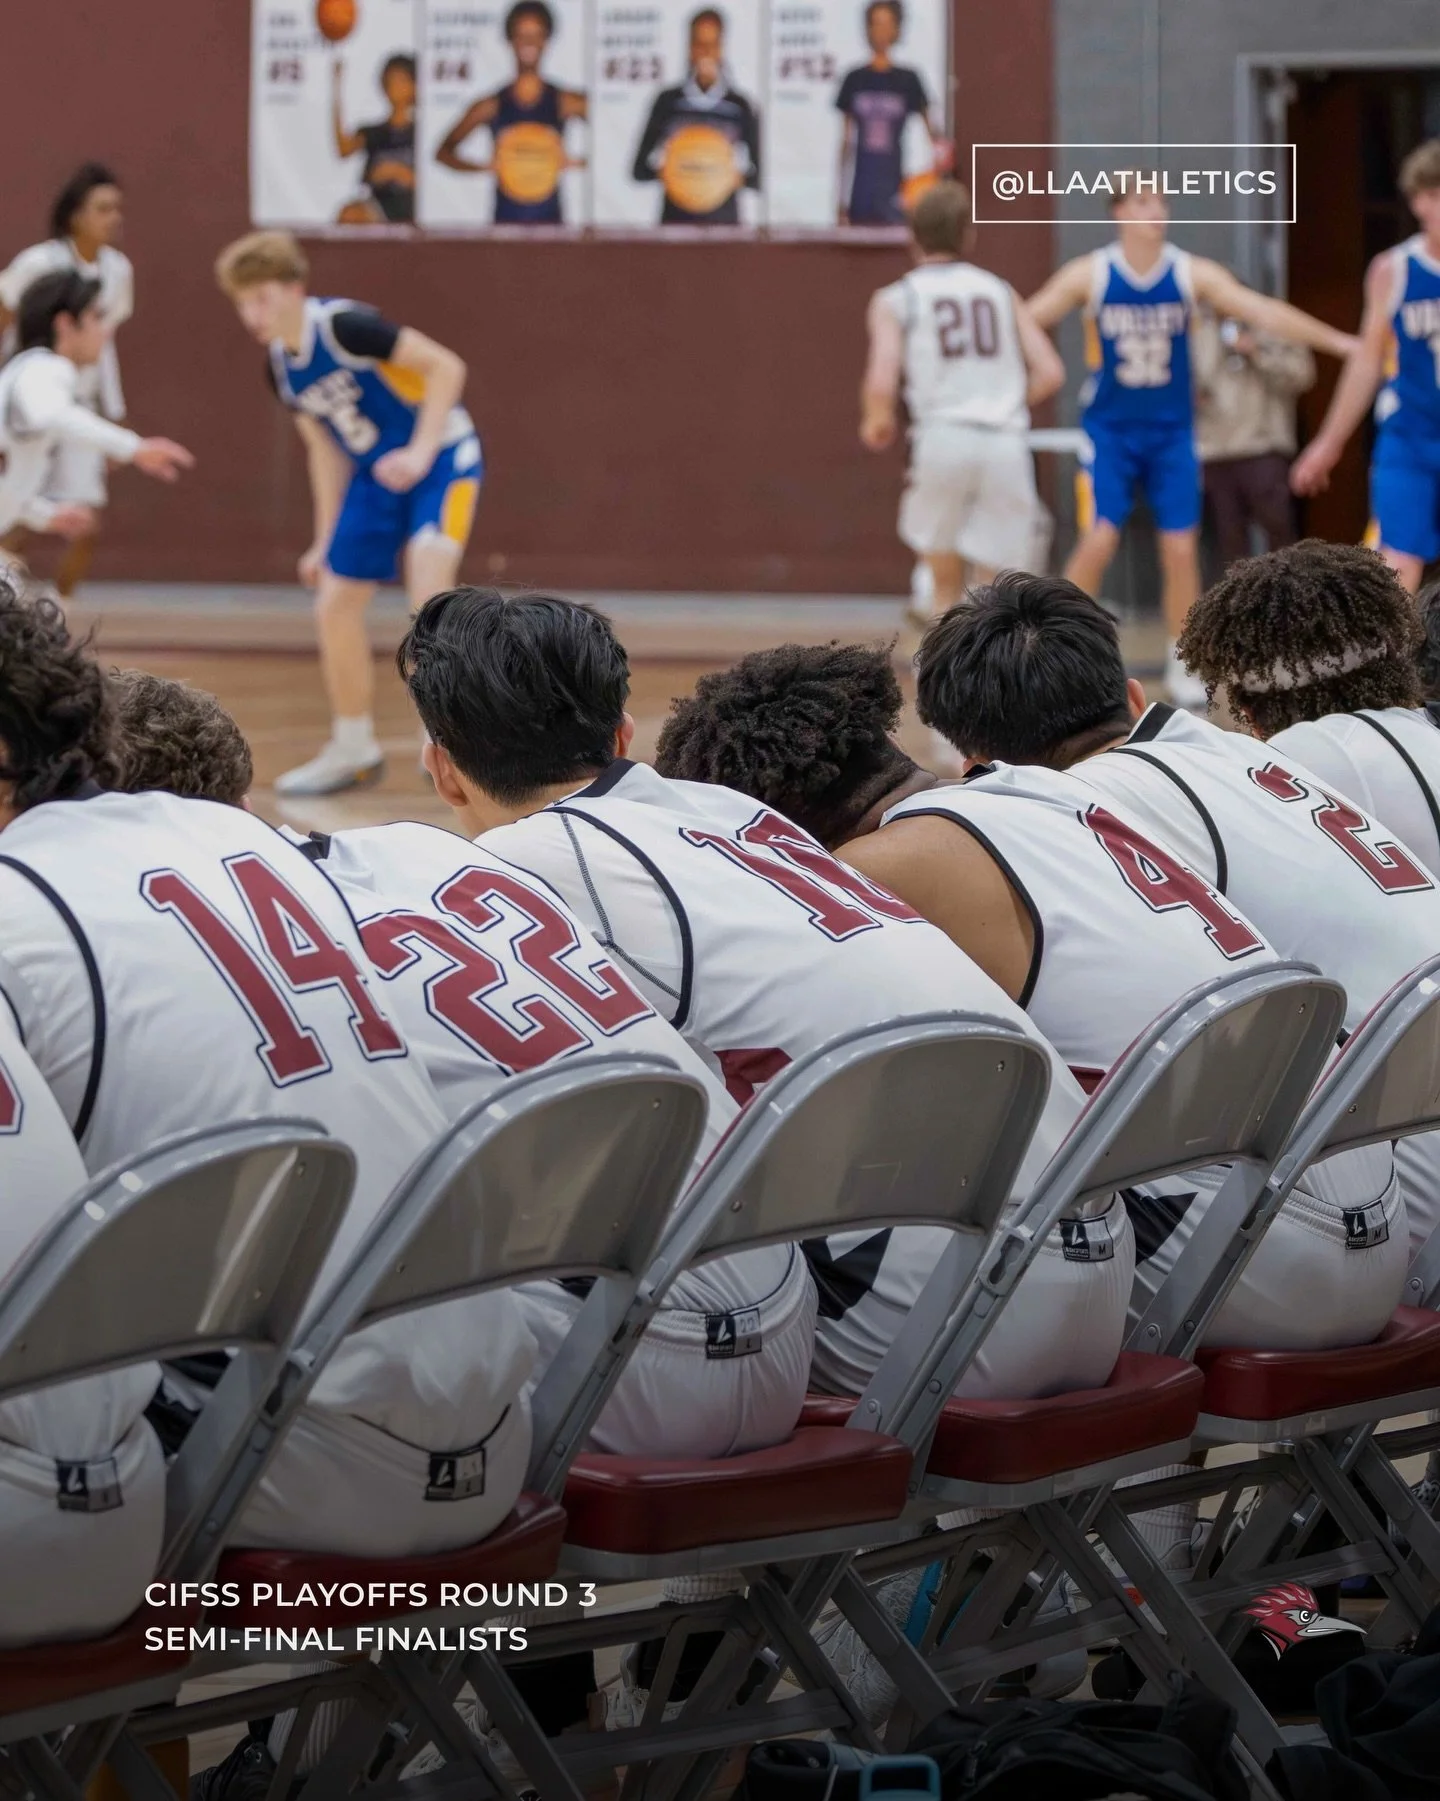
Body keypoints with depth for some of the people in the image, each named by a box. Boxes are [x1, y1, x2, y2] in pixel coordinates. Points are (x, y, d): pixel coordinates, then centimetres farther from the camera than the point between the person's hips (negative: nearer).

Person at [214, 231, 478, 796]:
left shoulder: (344, 326, -22)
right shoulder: (281, 366, 2)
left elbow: (445, 366, -22)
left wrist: (419, 452, -28)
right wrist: (326, 540, 15)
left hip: (440, 459, -8)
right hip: (375, 475, 8)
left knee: (428, 567, -29)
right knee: (334, 606, 6)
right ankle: (354, 750, 23)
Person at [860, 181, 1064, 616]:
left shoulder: (895, 299, 8)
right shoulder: (1000, 291, 16)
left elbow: (882, 384, -6)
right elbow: (1050, 374, 9)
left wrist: (875, 424, 15)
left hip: (942, 438, -1)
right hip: (1005, 441, 2)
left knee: (946, 587, 18)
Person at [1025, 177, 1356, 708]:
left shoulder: (1192, 274, -2)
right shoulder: (1089, 274, -6)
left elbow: (1263, 311, -6)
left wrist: (1338, 342, -11)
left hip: (1171, 432, 2)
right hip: (1110, 430, -2)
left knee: (1181, 549, -2)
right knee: (1099, 540, -13)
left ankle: (1183, 667, 12)